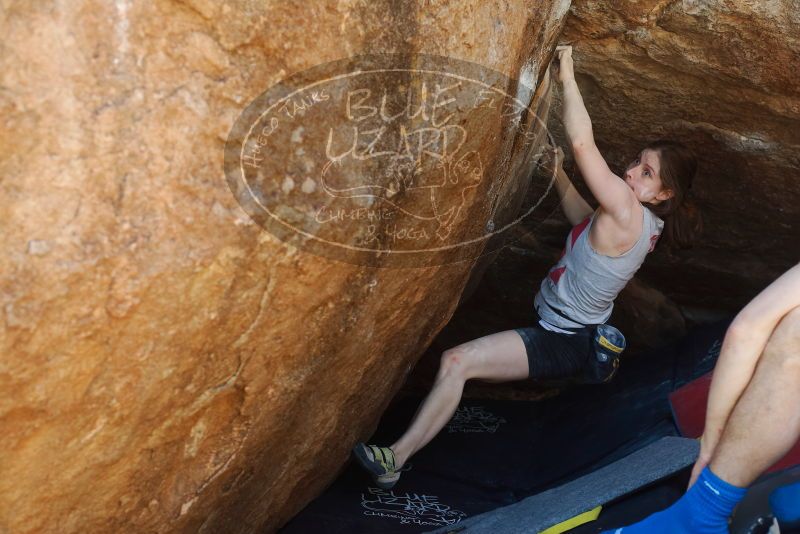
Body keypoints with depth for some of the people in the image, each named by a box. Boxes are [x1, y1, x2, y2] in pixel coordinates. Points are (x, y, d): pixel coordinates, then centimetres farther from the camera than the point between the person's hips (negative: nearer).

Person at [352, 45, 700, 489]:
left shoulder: (628, 215, -23)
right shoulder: (638, 222, 6)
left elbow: (582, 144, -32)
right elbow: (583, 217, 26)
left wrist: (568, 77, -22)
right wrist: (556, 170, 21)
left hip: (562, 343, -10)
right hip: (574, 332, 10)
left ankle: (395, 459, -16)